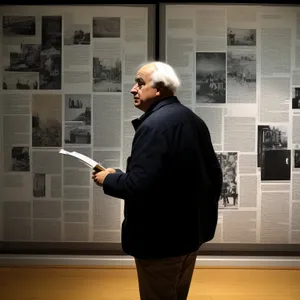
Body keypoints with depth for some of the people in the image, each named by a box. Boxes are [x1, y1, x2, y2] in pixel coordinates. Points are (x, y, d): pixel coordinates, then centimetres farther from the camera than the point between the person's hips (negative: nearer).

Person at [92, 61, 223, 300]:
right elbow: (214, 173, 12)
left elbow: (139, 186, -29)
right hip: (191, 229, 9)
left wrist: (108, 179, -10)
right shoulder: (193, 120, 7)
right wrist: (204, 211, 22)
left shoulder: (153, 125, -22)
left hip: (161, 237, -9)